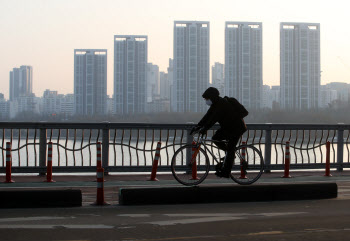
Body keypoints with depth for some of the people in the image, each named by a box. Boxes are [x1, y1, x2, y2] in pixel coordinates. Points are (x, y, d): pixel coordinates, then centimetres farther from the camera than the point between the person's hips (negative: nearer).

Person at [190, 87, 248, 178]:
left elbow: (214, 118, -33)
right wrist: (197, 126, 0)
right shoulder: (216, 104, 6)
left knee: (230, 149, -10)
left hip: (237, 128, -10)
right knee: (215, 138, -1)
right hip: (227, 127, 10)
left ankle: (225, 172, -7)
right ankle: (229, 153, 14)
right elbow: (208, 116, 7)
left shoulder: (222, 104, -23)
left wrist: (205, 128, -38)